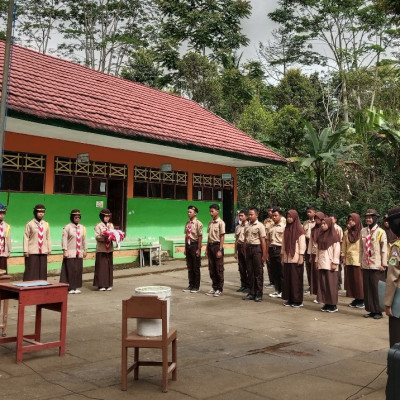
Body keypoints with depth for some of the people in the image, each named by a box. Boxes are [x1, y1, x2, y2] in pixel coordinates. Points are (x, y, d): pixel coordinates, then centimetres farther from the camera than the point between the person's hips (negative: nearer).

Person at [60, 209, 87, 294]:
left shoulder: (82, 228, 11)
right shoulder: (67, 227, -4)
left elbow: (84, 239, 14)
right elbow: (64, 239, -8)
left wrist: (85, 250, 11)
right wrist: (65, 250, -13)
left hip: (79, 253, 5)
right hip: (70, 253, -5)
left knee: (79, 270, 5)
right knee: (70, 270, -4)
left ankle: (76, 287, 14)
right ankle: (70, 288, 3)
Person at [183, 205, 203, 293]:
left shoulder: (198, 223, -11)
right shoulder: (187, 223, 8)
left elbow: (200, 236, -12)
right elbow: (186, 236, 13)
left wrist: (198, 249, -14)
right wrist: (185, 247, 10)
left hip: (195, 245, -6)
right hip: (188, 245, 6)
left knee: (196, 267, 3)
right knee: (189, 267, 12)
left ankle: (196, 286, 14)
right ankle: (191, 285, 23)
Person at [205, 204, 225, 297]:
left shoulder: (221, 223, -9)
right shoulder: (210, 223, 12)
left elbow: (222, 237, -11)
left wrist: (220, 250, -15)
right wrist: (207, 248, 13)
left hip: (217, 245, -7)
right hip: (210, 245, 7)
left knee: (219, 268, -1)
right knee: (211, 268, 10)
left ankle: (220, 289, 7)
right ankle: (214, 287, 20)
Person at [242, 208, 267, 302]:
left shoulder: (260, 226, -7)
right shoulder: (247, 226, 12)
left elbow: (263, 241, -10)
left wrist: (264, 255, -13)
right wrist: (245, 252, 10)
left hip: (257, 249, -6)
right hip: (248, 249, 6)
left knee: (258, 272, 1)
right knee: (250, 272, 10)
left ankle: (259, 294, 8)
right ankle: (251, 293, 19)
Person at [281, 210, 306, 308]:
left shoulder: (299, 230, -5)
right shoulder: (286, 229, 12)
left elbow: (302, 244, -9)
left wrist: (301, 257, -14)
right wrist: (282, 256, 11)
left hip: (296, 258, -6)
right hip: (287, 258, 6)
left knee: (296, 279, -2)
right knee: (287, 278, 6)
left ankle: (298, 300, 5)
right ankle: (289, 299, 14)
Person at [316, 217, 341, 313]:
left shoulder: (334, 236, -6)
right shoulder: (320, 236, 12)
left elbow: (337, 250, -9)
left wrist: (334, 263, -14)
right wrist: (317, 261, 11)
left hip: (330, 263, -6)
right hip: (321, 263, 6)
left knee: (331, 284, -2)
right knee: (323, 283, 5)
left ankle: (333, 305, 4)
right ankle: (326, 303, 11)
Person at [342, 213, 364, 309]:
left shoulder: (362, 232, -6)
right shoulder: (346, 233, 10)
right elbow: (344, 246, 11)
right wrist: (343, 258, 6)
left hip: (359, 260, -5)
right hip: (348, 260, 5)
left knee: (359, 280, -1)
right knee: (350, 280, 7)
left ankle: (362, 300, 9)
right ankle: (356, 299, 16)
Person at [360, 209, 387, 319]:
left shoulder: (380, 232, -6)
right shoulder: (363, 231, 8)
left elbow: (384, 249, -6)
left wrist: (383, 264, -8)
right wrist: (361, 261, 12)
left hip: (377, 266, -5)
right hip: (366, 265, 5)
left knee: (377, 289, 1)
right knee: (367, 288, 7)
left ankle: (378, 311, 11)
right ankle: (371, 310, 17)